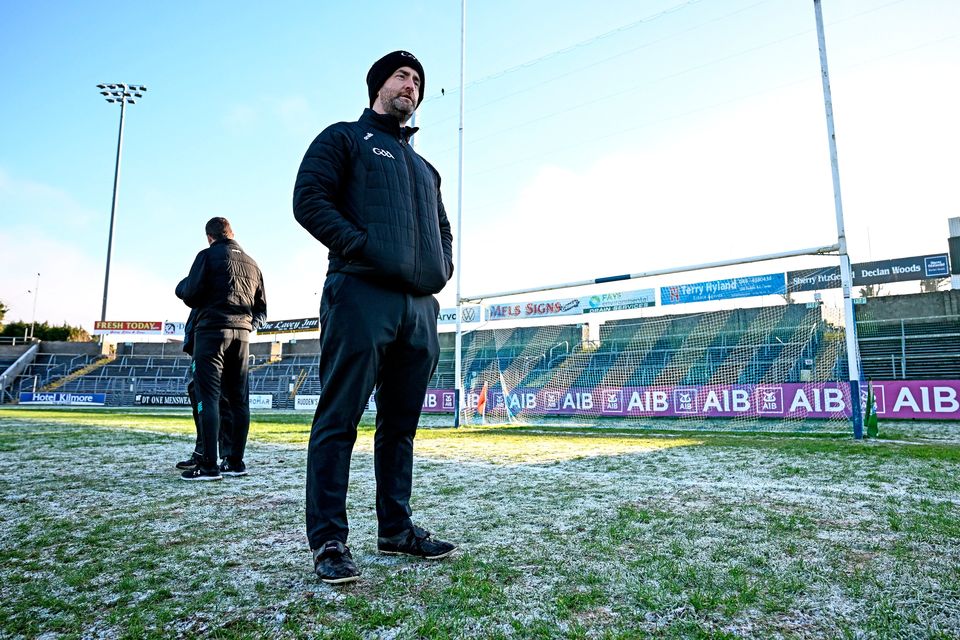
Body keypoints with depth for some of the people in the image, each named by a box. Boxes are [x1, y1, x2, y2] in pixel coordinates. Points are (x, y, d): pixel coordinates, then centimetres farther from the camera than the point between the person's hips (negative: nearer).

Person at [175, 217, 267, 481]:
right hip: (242, 335, 5)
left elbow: (190, 294, -7)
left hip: (212, 332, -5)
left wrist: (180, 286, 13)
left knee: (208, 397, -6)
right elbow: (261, 308, 16)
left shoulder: (208, 255, 0)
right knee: (238, 400, 6)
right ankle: (235, 462, 10)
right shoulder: (251, 263, 17)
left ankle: (208, 465, -8)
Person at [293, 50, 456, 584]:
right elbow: (309, 200, -2)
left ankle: (397, 528, 17)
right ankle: (329, 541, 0)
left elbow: (443, 228, 31)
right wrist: (365, 248, -13)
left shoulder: (425, 168, 31)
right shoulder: (344, 138, 13)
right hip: (361, 296, -6)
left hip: (420, 305, 6)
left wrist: (443, 267, 9)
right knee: (340, 419, -6)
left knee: (401, 423, 8)